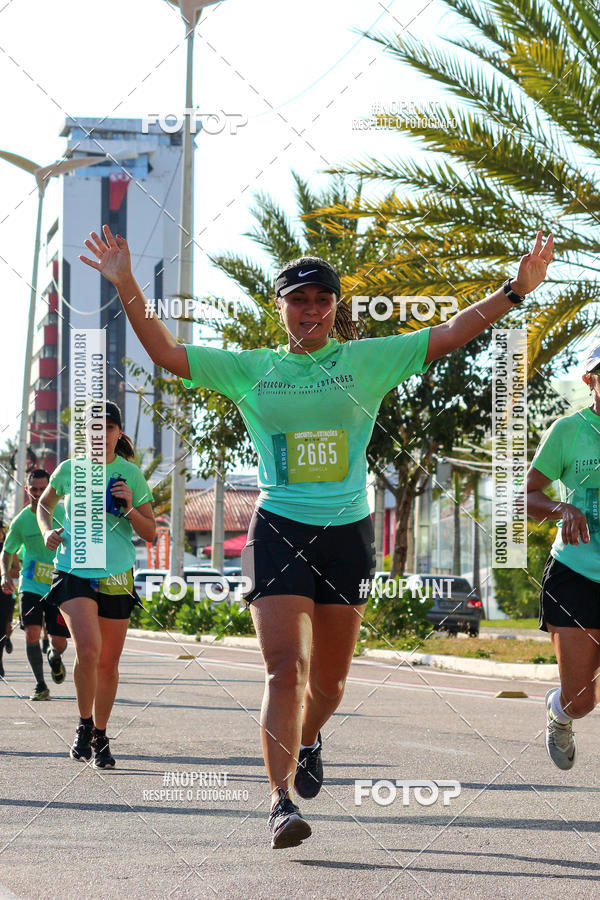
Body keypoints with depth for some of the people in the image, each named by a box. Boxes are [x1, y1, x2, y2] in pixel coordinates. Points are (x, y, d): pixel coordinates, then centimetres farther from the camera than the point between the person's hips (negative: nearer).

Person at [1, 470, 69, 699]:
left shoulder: (62, 513, -4)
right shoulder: (21, 521, -3)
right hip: (30, 584, 0)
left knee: (59, 642, -1)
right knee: (31, 633, -17)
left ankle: (54, 657, 38)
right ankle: (40, 685, -1)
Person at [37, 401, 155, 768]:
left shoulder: (130, 475, 1)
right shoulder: (69, 470, 2)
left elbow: (150, 534, 3)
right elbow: (45, 504, 23)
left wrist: (129, 507, -15)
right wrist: (47, 531, 3)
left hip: (116, 575, 1)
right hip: (73, 571, -1)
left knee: (108, 663, 7)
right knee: (88, 649, -22)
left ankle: (100, 736, 26)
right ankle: (84, 725, -1)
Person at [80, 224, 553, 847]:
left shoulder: (367, 360, 6)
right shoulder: (250, 369, 6)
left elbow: (448, 335, 2)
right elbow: (166, 354, 2)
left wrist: (517, 289, -6)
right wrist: (126, 286, -7)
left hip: (347, 532, 2)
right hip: (278, 530, -2)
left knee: (328, 679, 12)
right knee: (286, 667, -17)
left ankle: (308, 741, 45)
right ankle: (282, 800, -17)